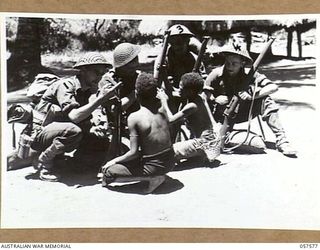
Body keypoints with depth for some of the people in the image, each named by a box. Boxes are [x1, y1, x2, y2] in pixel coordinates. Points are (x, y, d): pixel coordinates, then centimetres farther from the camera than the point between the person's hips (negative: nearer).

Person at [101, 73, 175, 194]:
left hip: (154, 166, -7)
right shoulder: (161, 108, -2)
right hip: (170, 162, 7)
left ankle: (152, 177, -4)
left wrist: (114, 161, -1)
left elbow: (134, 152, -17)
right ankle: (156, 175, 11)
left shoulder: (134, 118, -17)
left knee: (108, 171, 3)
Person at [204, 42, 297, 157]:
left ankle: (281, 141, -23)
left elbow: (273, 87, -19)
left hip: (243, 112, 1)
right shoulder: (216, 74, -13)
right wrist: (214, 99, -28)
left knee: (266, 101, -23)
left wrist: (252, 95, -33)